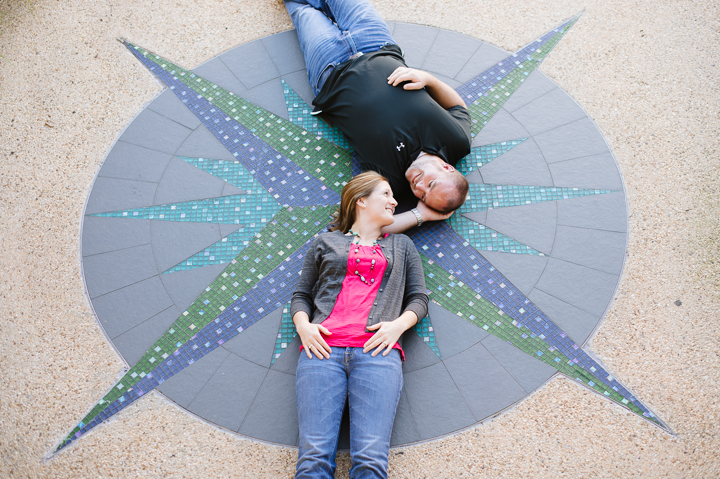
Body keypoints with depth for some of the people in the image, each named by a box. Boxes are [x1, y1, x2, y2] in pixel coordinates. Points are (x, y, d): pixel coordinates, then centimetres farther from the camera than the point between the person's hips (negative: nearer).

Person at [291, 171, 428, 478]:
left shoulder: (401, 245, 29)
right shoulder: (325, 242, 25)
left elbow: (419, 298, 22)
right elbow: (301, 295, 21)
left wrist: (398, 325, 1)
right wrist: (303, 326, 0)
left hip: (377, 350, 1)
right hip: (323, 347, 0)